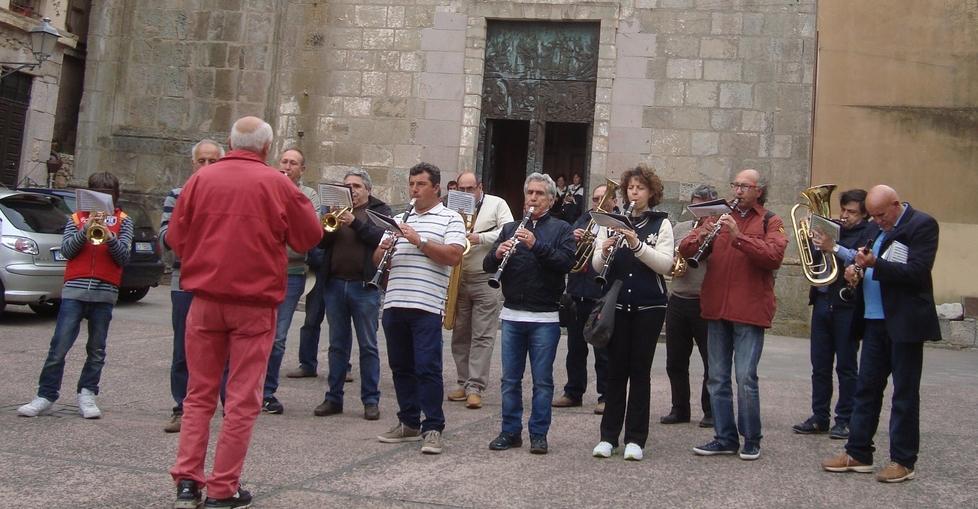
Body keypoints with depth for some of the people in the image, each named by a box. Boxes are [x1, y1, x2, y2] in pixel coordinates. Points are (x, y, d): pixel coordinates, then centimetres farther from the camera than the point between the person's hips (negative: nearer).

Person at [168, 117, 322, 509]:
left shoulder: (201, 179, 0)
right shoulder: (277, 185, -5)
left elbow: (176, 238, 5)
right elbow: (309, 237, 3)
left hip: (205, 299, 3)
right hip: (255, 303, -2)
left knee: (199, 394, 14)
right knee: (242, 399, 5)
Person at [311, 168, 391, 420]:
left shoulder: (379, 210, 4)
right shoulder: (336, 209, 13)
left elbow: (381, 237, -13)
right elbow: (320, 241, 4)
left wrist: (355, 222, -20)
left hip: (364, 286, -3)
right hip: (334, 284, 4)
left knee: (368, 346, 2)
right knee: (337, 345, 10)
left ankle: (371, 400, 7)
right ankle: (334, 398, 16)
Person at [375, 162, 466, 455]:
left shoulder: (450, 219, 4)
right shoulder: (399, 219, 20)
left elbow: (454, 257, -11)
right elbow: (378, 260, 20)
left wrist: (420, 241, -16)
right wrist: (383, 250, -3)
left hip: (427, 306, -6)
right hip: (394, 305, 6)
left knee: (427, 369, -5)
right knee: (401, 368, 11)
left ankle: (433, 428, 1)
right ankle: (409, 423, 21)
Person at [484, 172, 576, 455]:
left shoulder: (561, 229, 4)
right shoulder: (510, 228, 14)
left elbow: (566, 262, -13)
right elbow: (488, 265, 8)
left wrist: (536, 245, -24)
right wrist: (497, 254, -14)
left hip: (545, 318, -3)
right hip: (512, 315, 3)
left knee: (542, 380, 3)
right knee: (510, 379, 8)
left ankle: (539, 434, 12)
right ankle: (510, 431, 18)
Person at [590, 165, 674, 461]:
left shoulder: (661, 223, 3)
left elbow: (666, 264, -10)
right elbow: (597, 266, 4)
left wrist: (637, 245, -22)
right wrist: (604, 251, -18)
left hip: (649, 306, -1)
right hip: (616, 304, 2)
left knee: (640, 370, 2)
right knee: (616, 369, 3)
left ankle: (635, 438, 7)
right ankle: (608, 436, 9)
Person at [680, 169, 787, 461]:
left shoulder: (770, 222, 3)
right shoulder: (721, 216, 14)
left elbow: (774, 257, -15)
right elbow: (685, 250, 8)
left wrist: (739, 237, -23)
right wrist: (699, 237, -13)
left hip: (749, 311, -5)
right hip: (716, 308, 5)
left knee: (745, 378, -6)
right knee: (718, 378, 8)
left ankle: (751, 440, 9)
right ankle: (725, 438, 17)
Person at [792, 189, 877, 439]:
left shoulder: (870, 231, -1)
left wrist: (834, 248, -31)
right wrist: (810, 238, -5)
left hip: (847, 305, -5)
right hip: (822, 302, 5)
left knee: (846, 366, 2)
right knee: (820, 365, 8)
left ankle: (845, 420, 10)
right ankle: (819, 417, 16)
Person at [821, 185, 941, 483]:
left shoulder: (922, 225, -7)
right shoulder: (879, 230, 15)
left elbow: (917, 272, -18)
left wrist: (875, 264, -26)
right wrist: (856, 269, 0)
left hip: (904, 323, -7)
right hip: (875, 321, 7)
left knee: (904, 393, 1)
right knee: (866, 389, 9)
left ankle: (903, 461, 9)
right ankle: (858, 453, 16)